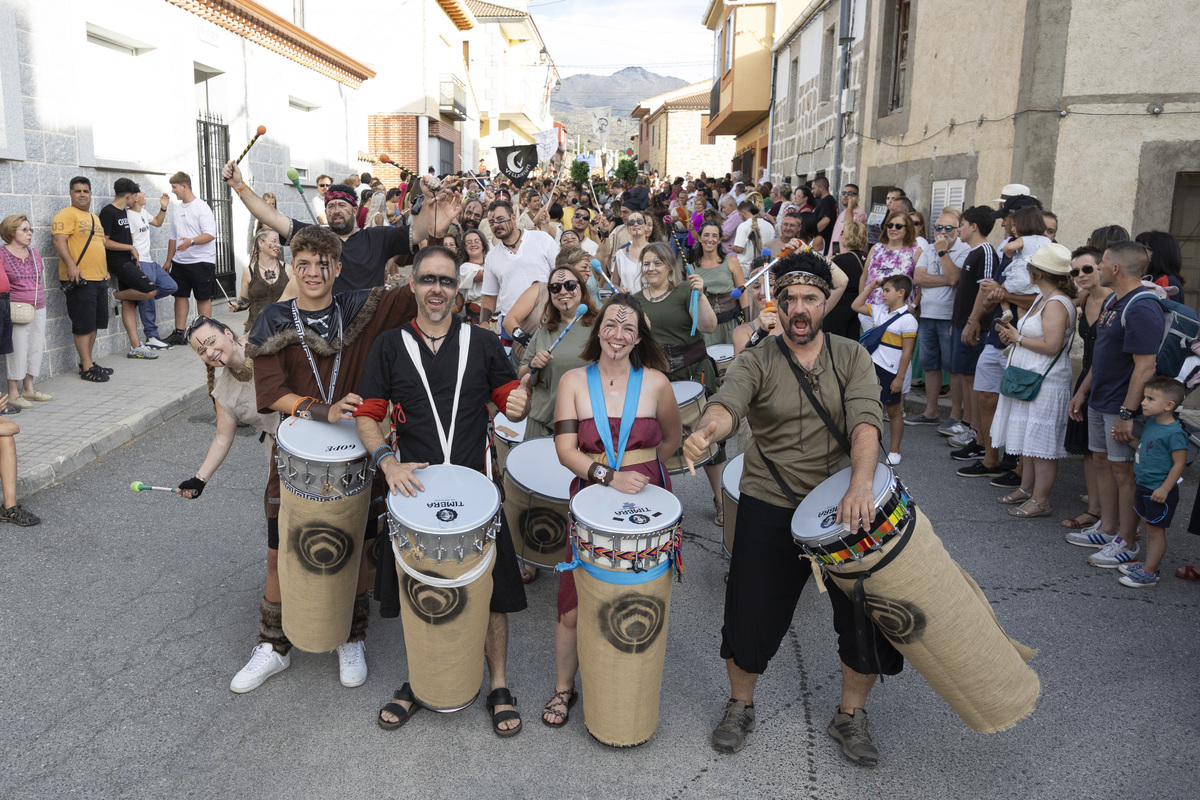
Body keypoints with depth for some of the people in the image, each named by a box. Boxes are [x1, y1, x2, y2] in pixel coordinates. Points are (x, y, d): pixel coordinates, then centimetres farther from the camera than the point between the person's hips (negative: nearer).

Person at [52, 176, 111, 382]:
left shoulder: (94, 218, 20)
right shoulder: (66, 215, -7)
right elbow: (59, 241, -18)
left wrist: (105, 269, 22)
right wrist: (71, 265, -30)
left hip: (99, 279, 9)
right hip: (80, 280, -9)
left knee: (94, 323, 13)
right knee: (83, 325, -6)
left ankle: (88, 361, 22)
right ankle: (86, 368, -2)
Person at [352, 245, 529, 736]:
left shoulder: (482, 343, 3)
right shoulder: (390, 346, 3)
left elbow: (509, 401, 8)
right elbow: (367, 415, 1)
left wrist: (517, 406, -17)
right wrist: (387, 460, -17)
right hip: (413, 485, 1)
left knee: (493, 590, 5)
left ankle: (499, 687, 24)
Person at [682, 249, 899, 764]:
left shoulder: (851, 357, 2)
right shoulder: (757, 362, -3)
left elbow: (866, 421, -14)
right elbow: (728, 403, -23)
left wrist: (860, 485, -31)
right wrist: (706, 430, -48)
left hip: (844, 504, 2)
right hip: (769, 508, -1)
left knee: (869, 616, 4)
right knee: (750, 619, 4)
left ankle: (850, 715, 31)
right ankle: (740, 706, 33)